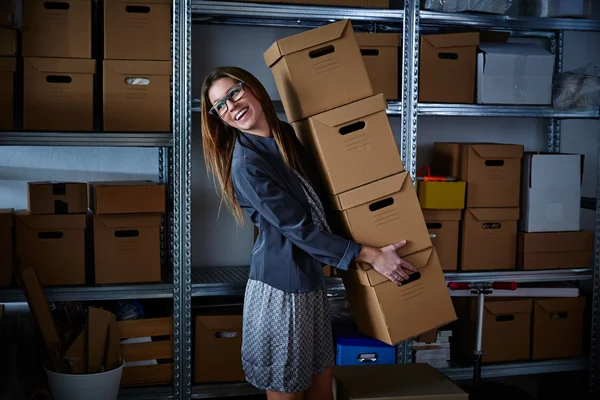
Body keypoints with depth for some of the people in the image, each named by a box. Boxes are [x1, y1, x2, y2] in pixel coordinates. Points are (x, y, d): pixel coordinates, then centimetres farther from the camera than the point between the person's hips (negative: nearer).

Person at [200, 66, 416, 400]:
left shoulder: (287, 135, 6)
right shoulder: (246, 163, -17)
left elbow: (319, 194, 22)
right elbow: (297, 227, -18)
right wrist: (369, 255, -16)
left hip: (312, 280, 7)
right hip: (281, 288, -7)